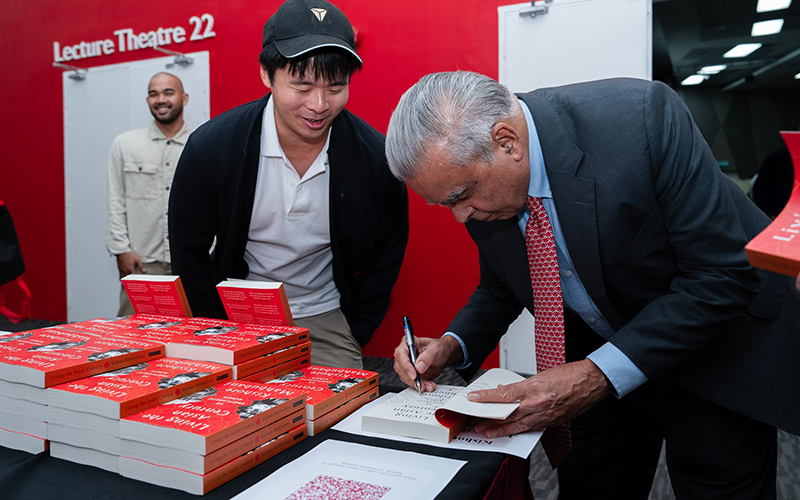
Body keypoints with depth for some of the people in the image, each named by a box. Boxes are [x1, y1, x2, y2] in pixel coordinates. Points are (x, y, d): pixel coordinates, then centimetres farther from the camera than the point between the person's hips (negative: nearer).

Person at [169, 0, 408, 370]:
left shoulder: (376, 157, -15)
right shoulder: (210, 147, -15)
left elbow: (384, 259, 1)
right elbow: (189, 255, -2)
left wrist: (352, 339, -2)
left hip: (325, 319, 1)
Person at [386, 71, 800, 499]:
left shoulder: (642, 116, -31)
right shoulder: (473, 172, -14)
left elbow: (722, 275, -28)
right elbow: (499, 287, 2)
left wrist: (599, 375, -35)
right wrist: (452, 345, -17)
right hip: (596, 358, 4)